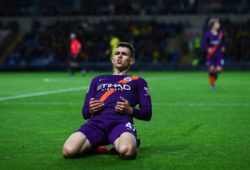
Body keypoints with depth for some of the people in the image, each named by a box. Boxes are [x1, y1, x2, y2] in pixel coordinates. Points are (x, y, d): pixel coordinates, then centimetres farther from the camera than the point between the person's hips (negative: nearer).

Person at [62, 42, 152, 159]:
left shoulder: (138, 81, 27)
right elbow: (85, 112, 28)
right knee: (69, 151, -31)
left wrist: (131, 110, -4)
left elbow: (147, 114, 18)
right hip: (97, 121, 2)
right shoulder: (98, 80, 34)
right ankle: (93, 146, -2)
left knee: (126, 151, -41)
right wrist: (90, 109, 2)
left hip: (121, 121, -2)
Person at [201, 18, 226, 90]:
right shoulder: (208, 34, -8)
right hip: (211, 55, -3)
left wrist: (223, 47, 4)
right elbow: (203, 45, -4)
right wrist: (207, 49, -19)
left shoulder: (221, 33, 3)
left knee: (219, 69, -11)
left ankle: (214, 75, 25)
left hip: (219, 55, 3)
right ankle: (212, 84, 10)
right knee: (212, 69, -10)